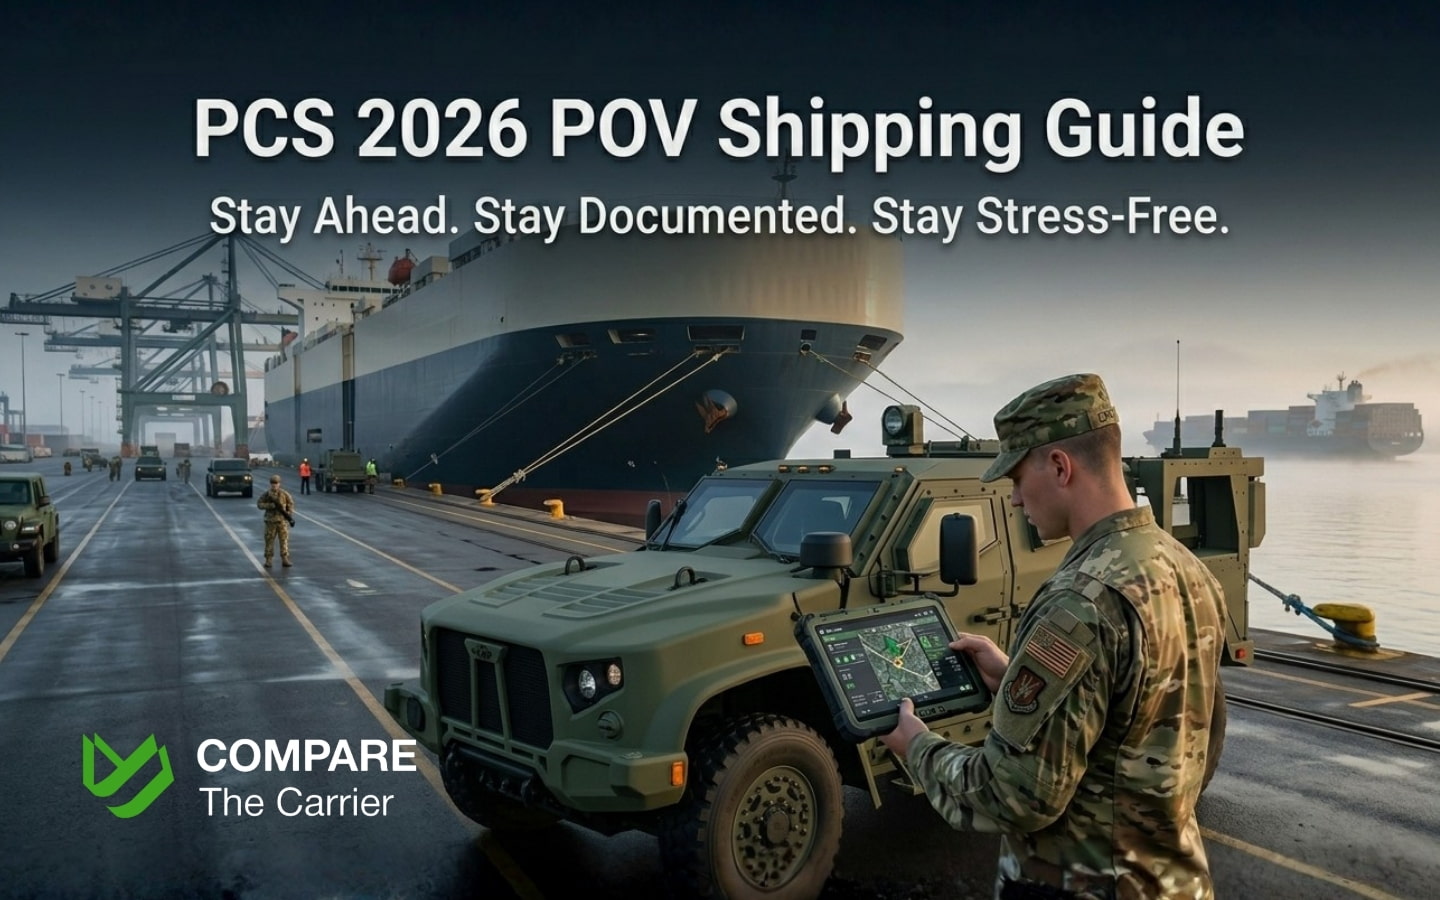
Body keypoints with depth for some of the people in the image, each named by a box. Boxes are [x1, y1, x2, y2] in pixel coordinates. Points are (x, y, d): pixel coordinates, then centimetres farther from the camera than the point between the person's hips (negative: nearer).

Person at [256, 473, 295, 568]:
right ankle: (268, 560, 8)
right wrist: (270, 505, -18)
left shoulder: (284, 493, 1)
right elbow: (259, 504, -3)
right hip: (271, 520, 1)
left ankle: (285, 560, 0)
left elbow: (291, 503, 4)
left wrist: (289, 513, -12)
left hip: (282, 520, 0)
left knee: (284, 539, -3)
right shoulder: (266, 494, 2)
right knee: (269, 540, 2)